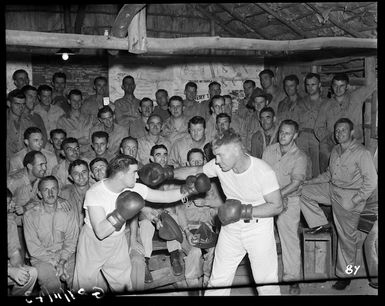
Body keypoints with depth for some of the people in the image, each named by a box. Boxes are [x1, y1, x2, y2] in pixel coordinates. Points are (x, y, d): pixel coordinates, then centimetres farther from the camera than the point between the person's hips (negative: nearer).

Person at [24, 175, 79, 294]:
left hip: (66, 255, 2)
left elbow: (71, 240, 1)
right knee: (51, 283, -28)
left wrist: (62, 260, -13)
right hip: (42, 258, -2)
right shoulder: (30, 215, -6)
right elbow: (33, 247, -7)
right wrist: (55, 263, -14)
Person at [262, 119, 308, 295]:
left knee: (290, 239, 0)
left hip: (289, 201, -3)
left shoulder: (300, 157, -6)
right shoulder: (269, 150, 3)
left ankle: (293, 279, 10)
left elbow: (296, 183, -15)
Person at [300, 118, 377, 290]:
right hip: (331, 189, 7)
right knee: (302, 191, -2)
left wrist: (355, 201, -19)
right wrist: (309, 182, 10)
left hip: (349, 197, -7)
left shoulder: (361, 153, -15)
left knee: (346, 237, 2)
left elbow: (371, 182, -16)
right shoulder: (335, 151, 8)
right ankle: (321, 224, 10)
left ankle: (344, 275, 18)